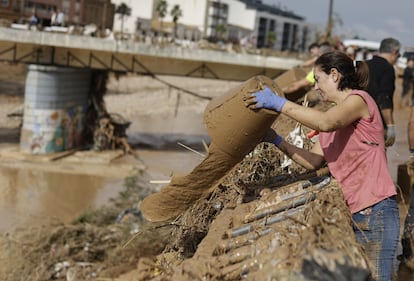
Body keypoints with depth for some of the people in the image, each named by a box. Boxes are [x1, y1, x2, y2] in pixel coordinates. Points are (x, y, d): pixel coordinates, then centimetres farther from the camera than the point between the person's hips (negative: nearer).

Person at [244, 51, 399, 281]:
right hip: (349, 213, 9)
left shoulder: (359, 99, -5)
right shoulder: (334, 117, 20)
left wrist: (279, 103, -23)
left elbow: (325, 122, -25)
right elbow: (314, 161, 14)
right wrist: (278, 142, 6)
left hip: (376, 212, -9)